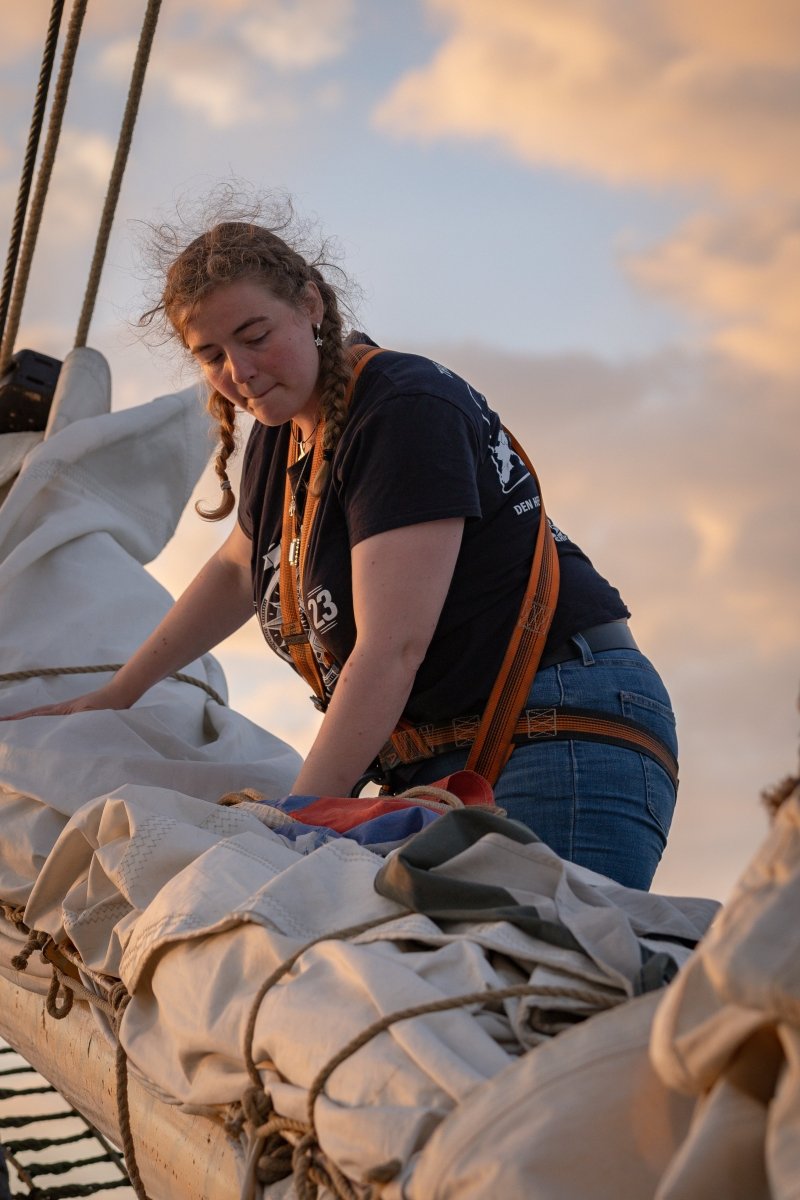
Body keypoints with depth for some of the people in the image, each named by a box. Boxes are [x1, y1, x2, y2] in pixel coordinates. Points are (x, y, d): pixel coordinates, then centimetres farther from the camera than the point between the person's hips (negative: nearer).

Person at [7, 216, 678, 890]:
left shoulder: (405, 409, -14)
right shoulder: (282, 434, 14)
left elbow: (391, 648, -21)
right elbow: (237, 570, 36)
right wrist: (114, 696, 35)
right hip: (446, 759, 9)